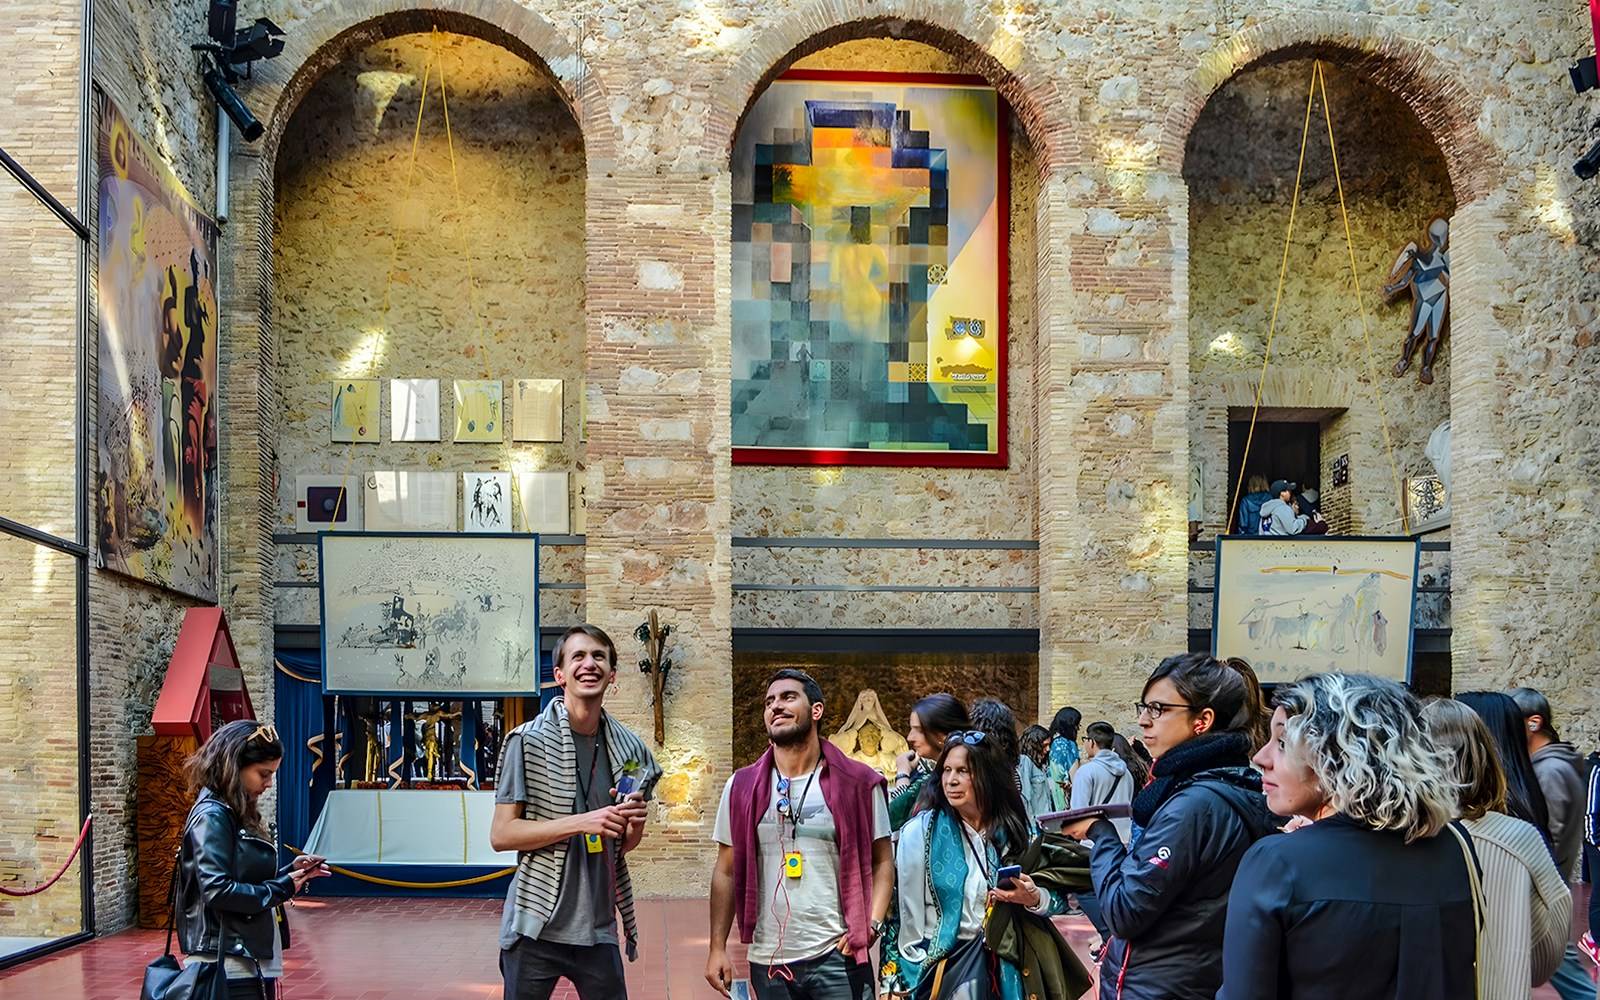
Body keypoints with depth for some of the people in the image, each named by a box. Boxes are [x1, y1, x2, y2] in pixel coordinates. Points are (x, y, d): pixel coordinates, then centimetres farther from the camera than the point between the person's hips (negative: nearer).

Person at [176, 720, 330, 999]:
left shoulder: (238, 814, 15)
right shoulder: (213, 816, -13)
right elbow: (217, 891, -23)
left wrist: (291, 872, 4)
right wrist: (282, 889, -13)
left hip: (250, 962, 9)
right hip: (228, 967, -9)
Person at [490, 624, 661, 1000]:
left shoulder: (628, 749, 7)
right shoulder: (528, 741, -6)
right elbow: (500, 835, -10)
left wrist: (634, 824, -6)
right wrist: (581, 822, -19)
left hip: (599, 929, 4)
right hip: (537, 927, -4)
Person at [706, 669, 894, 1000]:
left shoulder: (858, 784, 0)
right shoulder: (742, 788, 6)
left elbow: (882, 862, 3)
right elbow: (727, 872, 9)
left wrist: (872, 924, -11)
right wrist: (717, 948, 2)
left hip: (837, 959, -2)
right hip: (768, 961, 2)